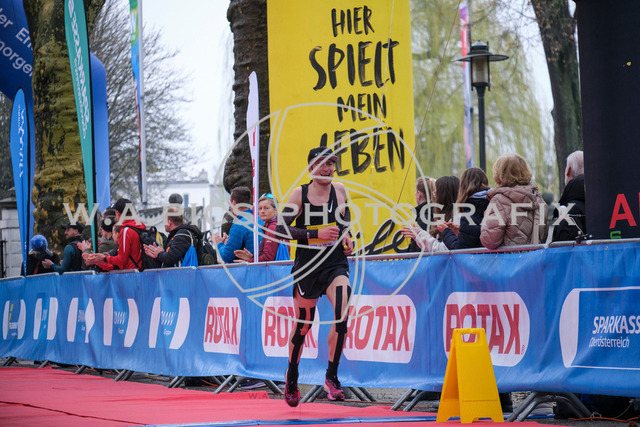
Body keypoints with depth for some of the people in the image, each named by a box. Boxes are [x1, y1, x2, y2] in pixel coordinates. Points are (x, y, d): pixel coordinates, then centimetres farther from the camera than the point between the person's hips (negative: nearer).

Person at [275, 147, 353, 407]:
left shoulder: (339, 190, 2)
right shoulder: (299, 194, -5)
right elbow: (281, 229, -11)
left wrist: (346, 235, 3)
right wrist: (317, 233, -20)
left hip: (335, 264, 1)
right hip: (307, 266, -1)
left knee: (343, 313, -24)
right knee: (303, 325, 10)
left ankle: (331, 377, -12)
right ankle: (291, 376, 36)